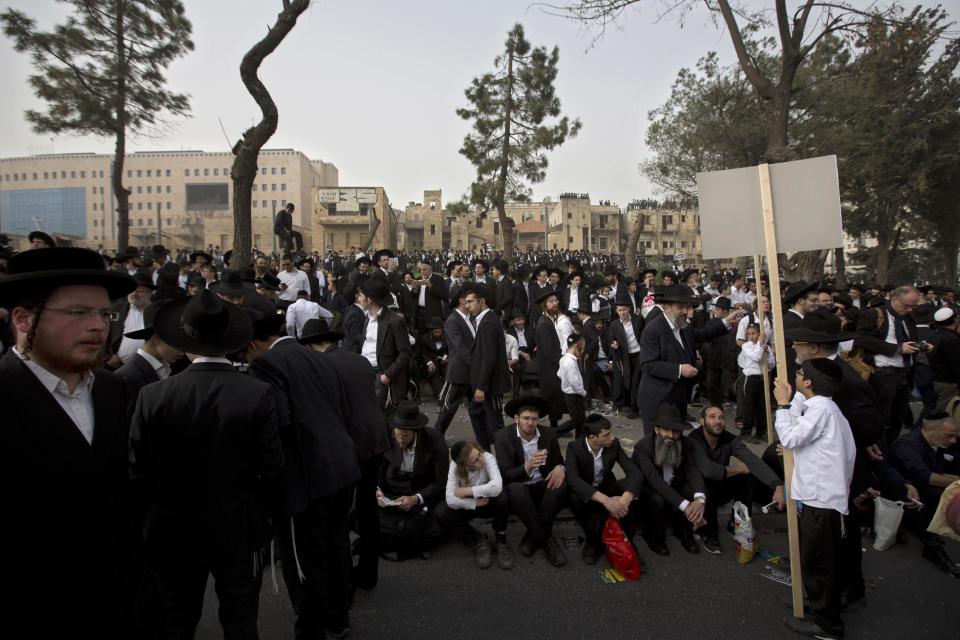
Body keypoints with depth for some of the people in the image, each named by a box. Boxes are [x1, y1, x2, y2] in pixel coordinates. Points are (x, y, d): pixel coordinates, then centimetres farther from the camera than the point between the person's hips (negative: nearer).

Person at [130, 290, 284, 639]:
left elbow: (138, 468, -9)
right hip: (239, 530, -1)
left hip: (174, 531, 2)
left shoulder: (153, 395, -15)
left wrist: (169, 498, 11)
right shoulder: (258, 393, -19)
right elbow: (271, 466, -16)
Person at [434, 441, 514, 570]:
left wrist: (466, 491, -36)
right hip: (470, 506, 2)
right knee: (440, 512, -23)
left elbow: (497, 487, -45)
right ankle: (480, 541, -9)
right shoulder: (455, 466, -23)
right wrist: (477, 503, -33)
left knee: (501, 495, -36)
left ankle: (500, 541, -11)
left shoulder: (488, 458, -28)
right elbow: (450, 500, -29)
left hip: (490, 503, -2)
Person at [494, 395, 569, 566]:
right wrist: (527, 466, -35)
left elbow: (558, 461, 7)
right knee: (515, 490, -37)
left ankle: (533, 536, -14)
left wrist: (560, 468, -20)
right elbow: (505, 475, -15)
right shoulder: (503, 436, -11)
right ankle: (546, 540, -19)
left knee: (561, 485, -29)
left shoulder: (549, 434, -2)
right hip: (519, 487, -2)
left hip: (543, 486, 3)